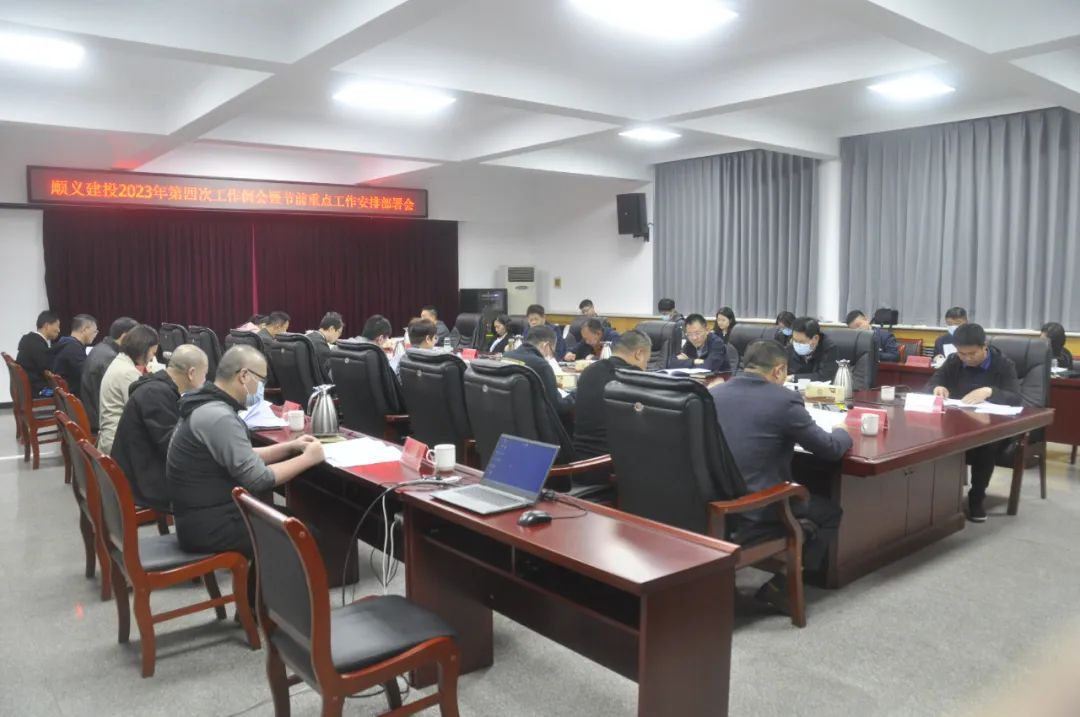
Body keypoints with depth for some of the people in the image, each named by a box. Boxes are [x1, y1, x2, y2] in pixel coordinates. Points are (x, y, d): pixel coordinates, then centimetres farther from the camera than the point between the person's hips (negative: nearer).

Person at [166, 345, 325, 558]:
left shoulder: (209, 406, 7)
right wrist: (307, 459, -11)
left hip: (207, 513, 9)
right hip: (209, 526, -9)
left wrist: (290, 447, 8)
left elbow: (245, 459, 16)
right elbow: (259, 480, -22)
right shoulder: (219, 417, -24)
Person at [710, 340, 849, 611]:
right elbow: (831, 449, -1)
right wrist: (841, 432, 21)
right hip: (755, 512, -7)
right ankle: (782, 585, 9)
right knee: (831, 511, 16)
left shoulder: (712, 394, 5)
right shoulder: (784, 399, -12)